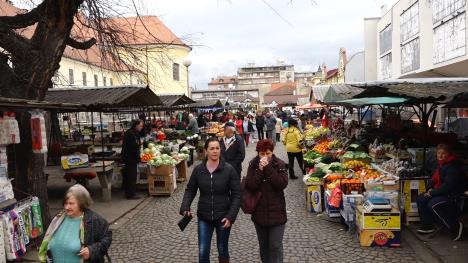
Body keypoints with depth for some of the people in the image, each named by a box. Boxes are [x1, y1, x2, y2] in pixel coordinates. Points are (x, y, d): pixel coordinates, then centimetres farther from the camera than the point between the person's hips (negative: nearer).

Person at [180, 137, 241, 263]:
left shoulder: (229, 170, -12)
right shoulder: (198, 169, -5)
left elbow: (236, 195, -9)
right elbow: (190, 190, 5)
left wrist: (231, 216, -17)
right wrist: (185, 207, -11)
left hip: (223, 217, -1)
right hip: (204, 217, 2)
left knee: (222, 250, 15)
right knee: (203, 252, 4)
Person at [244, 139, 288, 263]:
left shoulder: (280, 164, -7)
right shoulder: (253, 165, -4)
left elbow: (282, 184, -20)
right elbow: (249, 186, -13)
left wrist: (268, 168, -23)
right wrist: (260, 170, -21)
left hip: (276, 213, -2)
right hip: (259, 213, 2)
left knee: (276, 246, 0)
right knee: (263, 245, 18)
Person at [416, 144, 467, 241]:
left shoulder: (453, 167, -21)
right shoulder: (440, 165, 9)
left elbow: (448, 185, -27)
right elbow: (434, 179, 17)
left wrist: (432, 193, -23)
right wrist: (430, 188, -3)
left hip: (453, 193, -10)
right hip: (441, 192, 10)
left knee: (433, 204, -30)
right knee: (420, 200, -1)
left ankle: (455, 226, -14)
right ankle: (427, 226, 6)